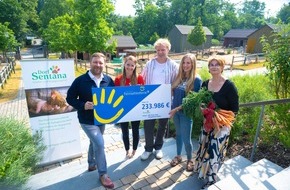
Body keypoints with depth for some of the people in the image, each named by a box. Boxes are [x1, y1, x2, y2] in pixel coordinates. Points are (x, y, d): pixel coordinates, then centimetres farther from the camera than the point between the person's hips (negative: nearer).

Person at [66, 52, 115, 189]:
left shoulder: (109, 80, -3)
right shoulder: (80, 80, -14)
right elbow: (70, 98, -8)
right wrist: (82, 105, -24)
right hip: (87, 120, -5)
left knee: (94, 142, 22)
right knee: (99, 144, -11)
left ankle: (91, 164, 48)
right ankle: (103, 174, 9)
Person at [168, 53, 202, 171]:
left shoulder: (196, 79, -13)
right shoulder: (179, 77, 4)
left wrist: (178, 108, -17)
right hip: (175, 110, 5)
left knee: (186, 139, 3)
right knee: (178, 134, 19)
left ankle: (190, 159, 28)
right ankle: (178, 156, 37)